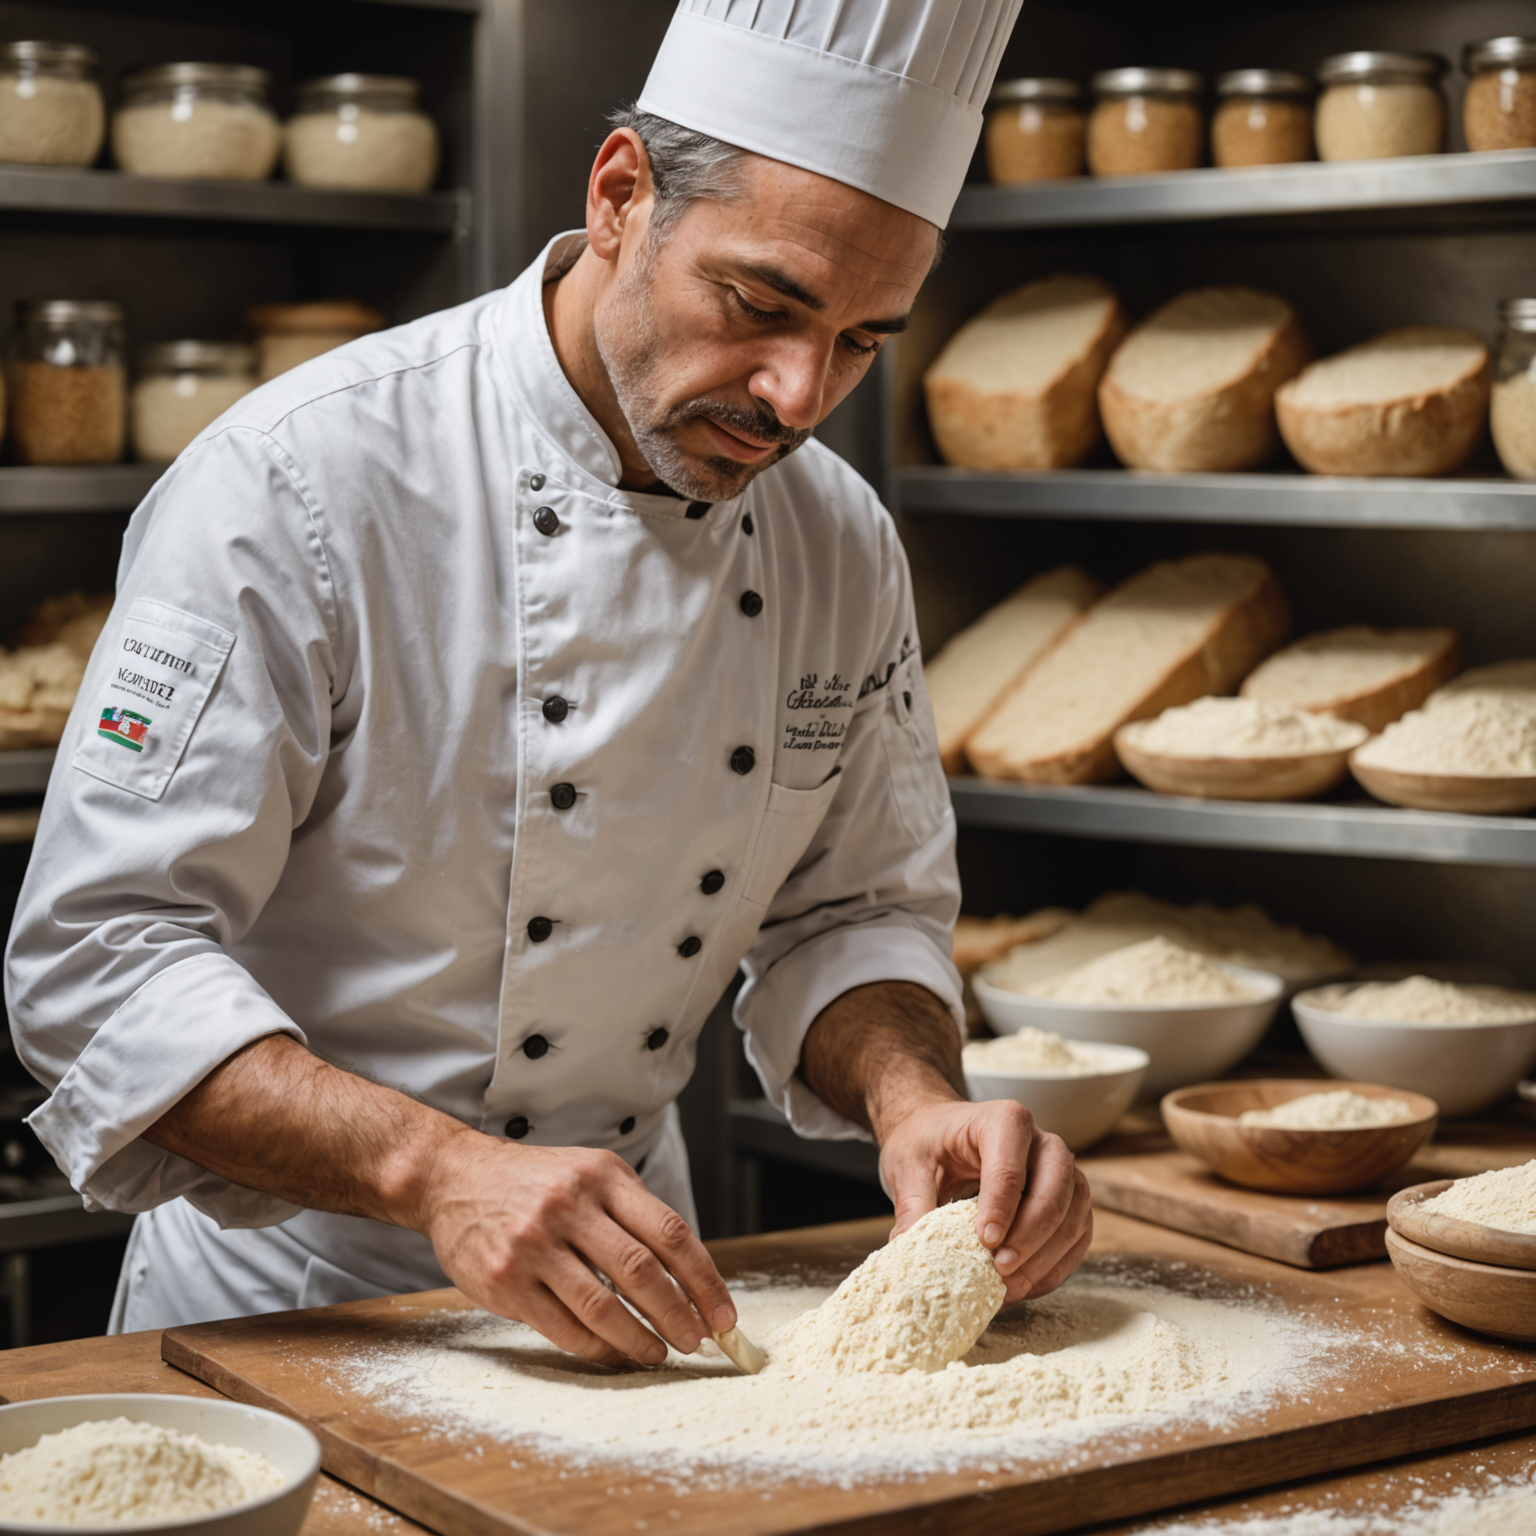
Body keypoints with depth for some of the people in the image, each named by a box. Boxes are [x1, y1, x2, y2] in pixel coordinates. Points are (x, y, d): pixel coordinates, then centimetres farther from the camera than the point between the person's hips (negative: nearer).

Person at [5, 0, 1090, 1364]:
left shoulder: (846, 547, 0)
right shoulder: (301, 482, -19)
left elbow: (853, 909, 9)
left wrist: (917, 1101, -13)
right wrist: (442, 1171, -33)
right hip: (296, 1303, -4)